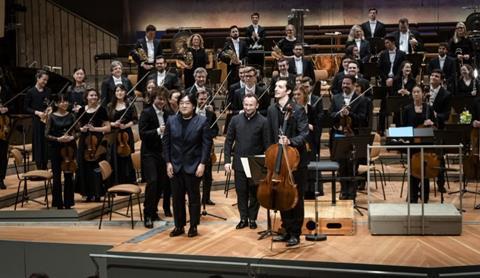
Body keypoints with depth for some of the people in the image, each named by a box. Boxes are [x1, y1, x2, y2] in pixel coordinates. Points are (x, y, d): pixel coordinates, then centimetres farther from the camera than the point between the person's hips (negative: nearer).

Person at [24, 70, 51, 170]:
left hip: (47, 120, 3)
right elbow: (26, 108, -1)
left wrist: (51, 108, -6)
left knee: (47, 144, 5)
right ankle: (39, 167, 8)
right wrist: (37, 112, -15)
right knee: (38, 144, -1)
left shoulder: (48, 91, 7)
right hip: (36, 121, -3)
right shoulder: (30, 92, -3)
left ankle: (45, 167, 15)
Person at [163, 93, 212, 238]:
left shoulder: (202, 121, -4)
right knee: (177, 197, 8)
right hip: (175, 166, 3)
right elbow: (166, 142, 5)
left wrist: (202, 163, -12)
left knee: (194, 197, 7)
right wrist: (168, 162, -2)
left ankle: (193, 226, 17)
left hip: (193, 166, -3)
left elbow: (207, 143, -6)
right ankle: (179, 226, 19)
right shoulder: (171, 121, 4)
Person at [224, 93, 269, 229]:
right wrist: (227, 160, -1)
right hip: (239, 163, 2)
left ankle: (252, 218, 22)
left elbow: (267, 145, -6)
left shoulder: (263, 122, -7)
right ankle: (243, 218, 20)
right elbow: (228, 141, 6)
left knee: (254, 193, 8)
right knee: (241, 192, 7)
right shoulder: (235, 120, 2)